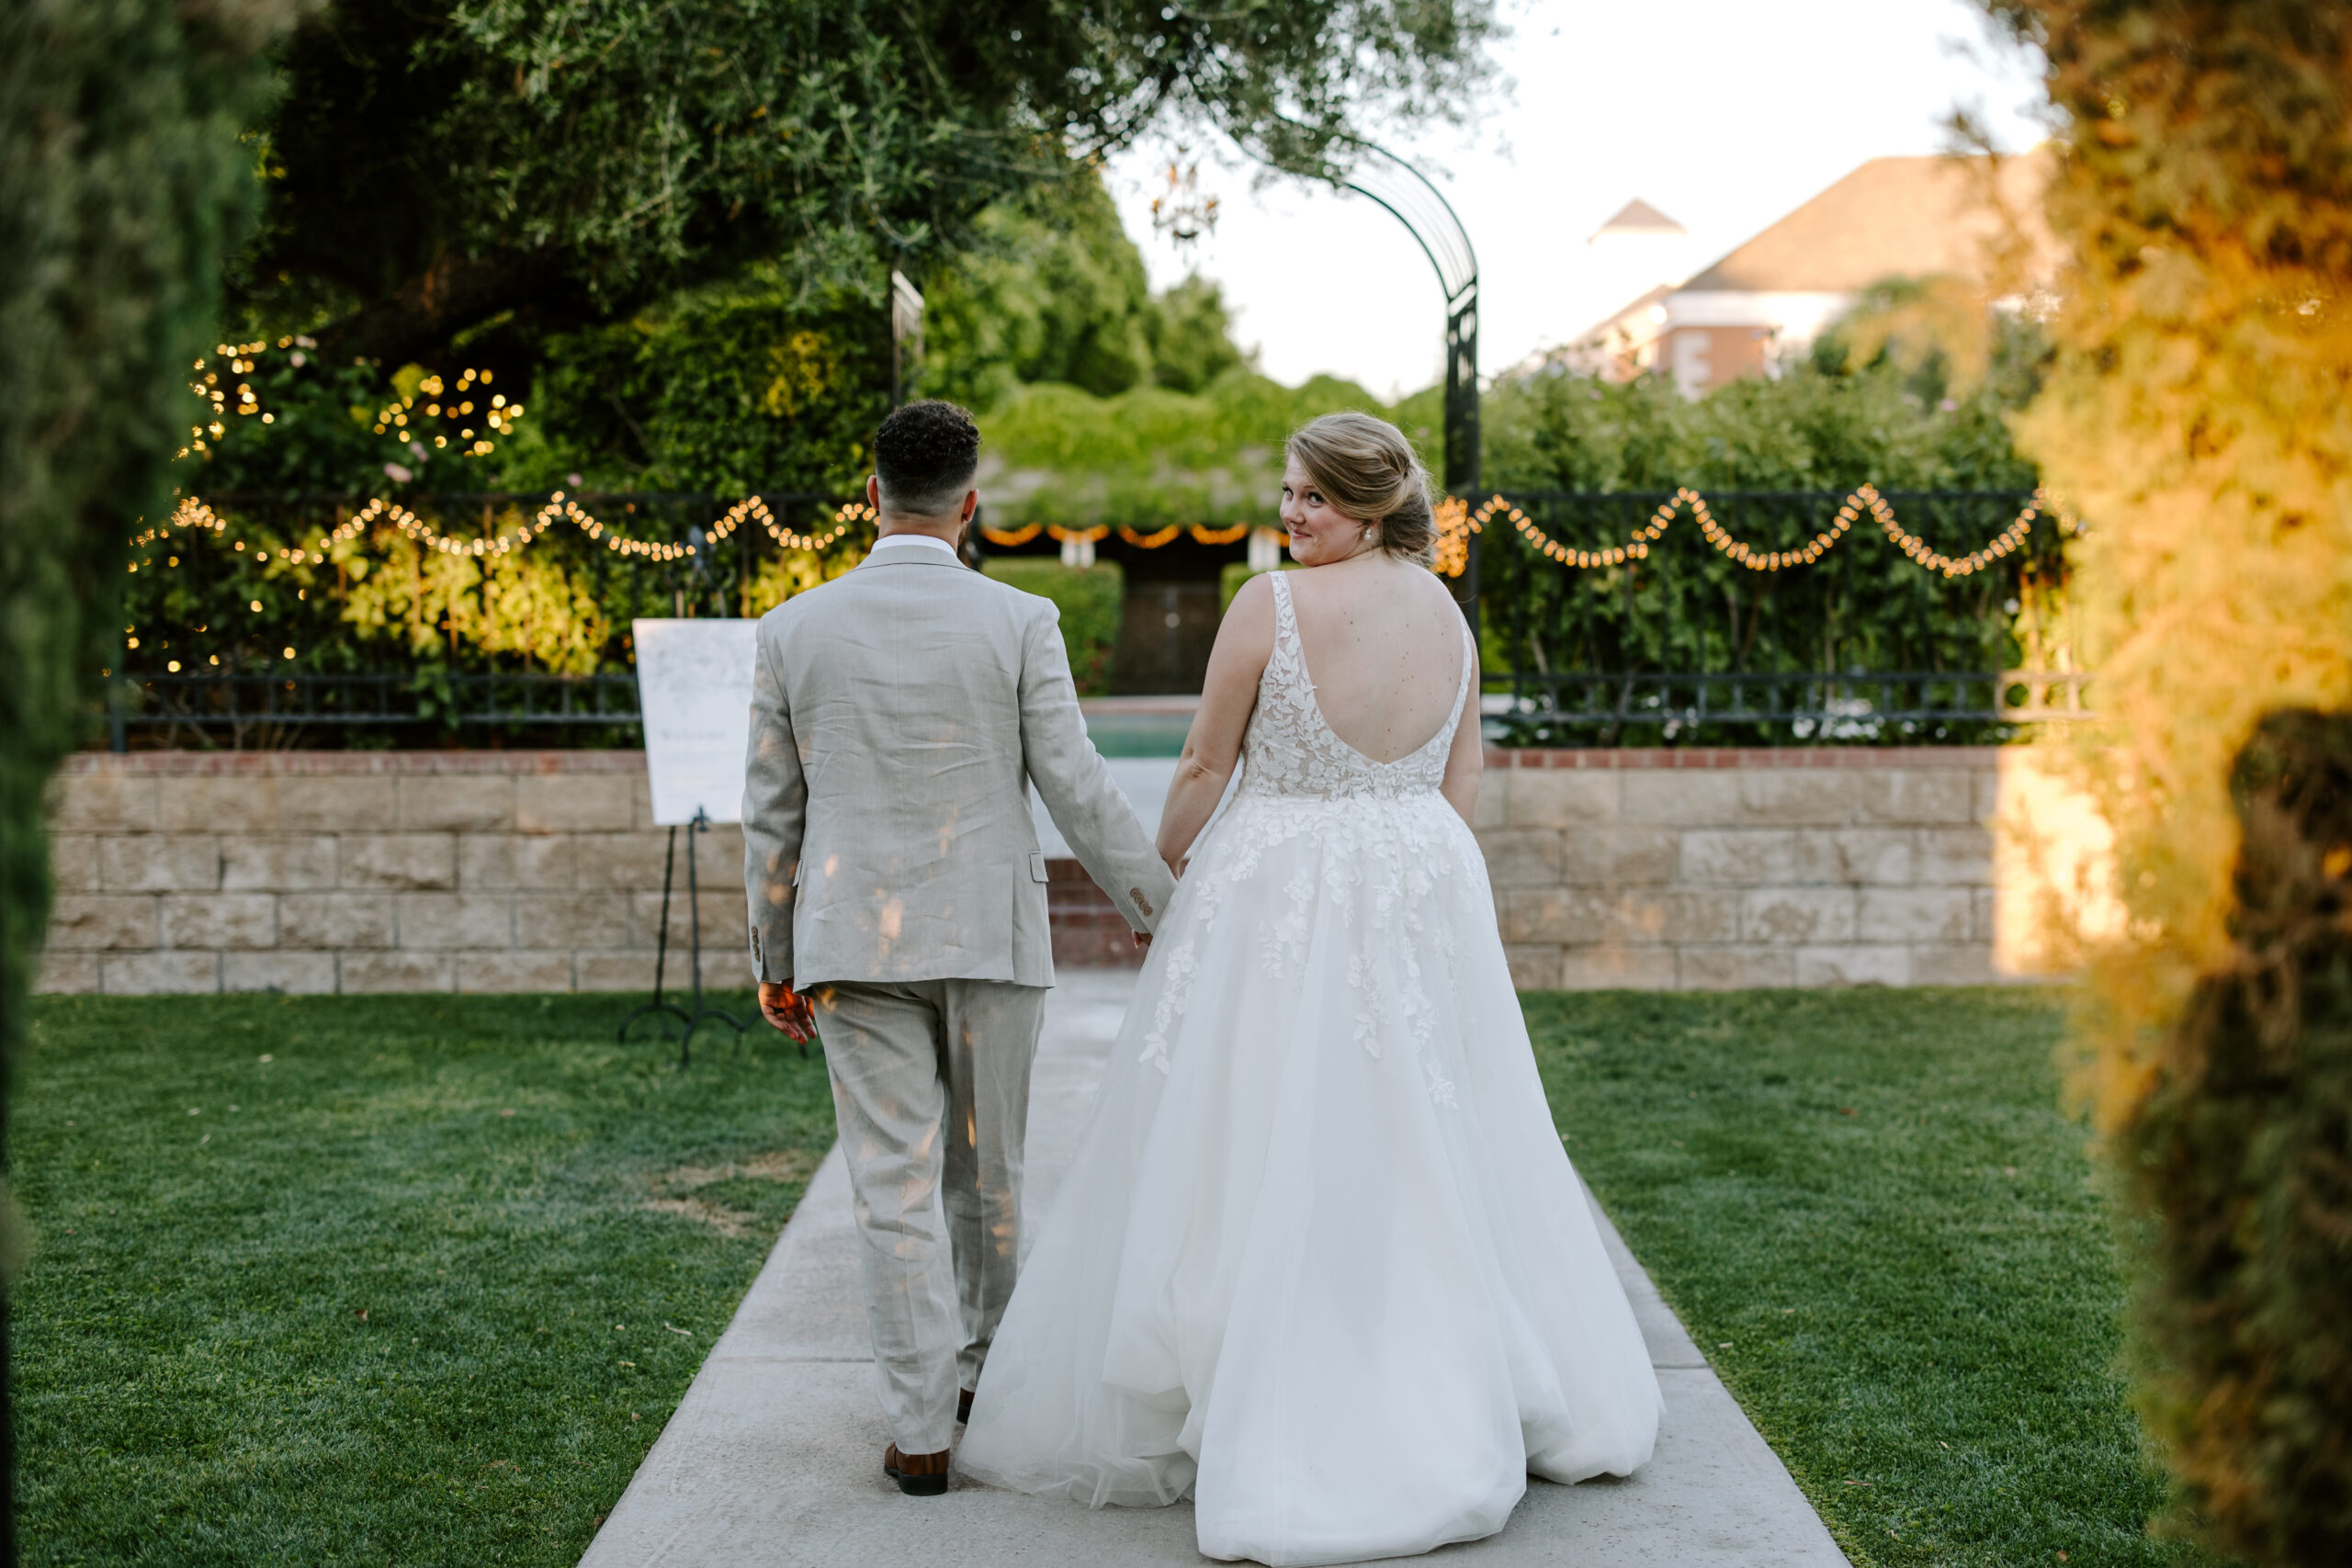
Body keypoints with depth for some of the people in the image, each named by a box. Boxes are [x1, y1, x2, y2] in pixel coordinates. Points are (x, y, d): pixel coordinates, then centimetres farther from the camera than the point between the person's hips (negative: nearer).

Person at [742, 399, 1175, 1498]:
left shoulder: (794, 629, 0)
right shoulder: (1020, 623, -6)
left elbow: (771, 811, 5)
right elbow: (1076, 790, -6)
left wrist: (774, 956, 14)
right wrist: (1161, 907, 6)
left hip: (853, 943, 1)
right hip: (990, 936, 0)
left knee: (895, 1189, 2)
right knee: (989, 1174, 16)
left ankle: (921, 1434, 3)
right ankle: (988, 1378, 31)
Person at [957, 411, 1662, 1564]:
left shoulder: (1271, 605, -14)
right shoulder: (1446, 612, 4)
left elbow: (1205, 765, -7)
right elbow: (1464, 779, 9)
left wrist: (1168, 855, 11)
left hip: (1278, 898, -5)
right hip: (1426, 894, 6)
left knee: (1262, 1155, 2)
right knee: (1426, 1141, 14)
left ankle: (1267, 1430, 5)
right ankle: (1455, 1411, 25)